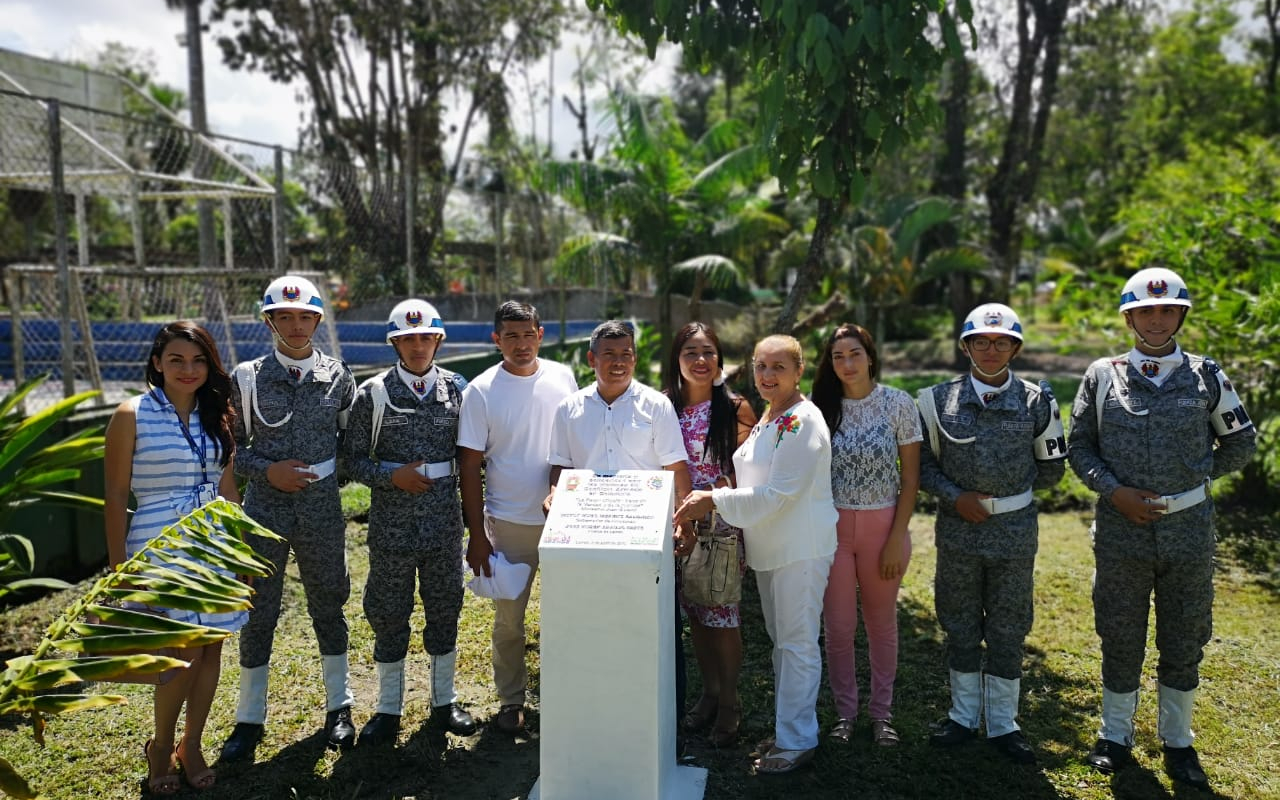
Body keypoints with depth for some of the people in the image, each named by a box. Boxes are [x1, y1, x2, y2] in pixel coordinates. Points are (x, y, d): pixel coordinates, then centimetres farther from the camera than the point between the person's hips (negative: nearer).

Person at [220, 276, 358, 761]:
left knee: (328, 607, 12)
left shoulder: (337, 377, 1)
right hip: (265, 510, 0)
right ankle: (250, 720, 23)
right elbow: (229, 446, 1)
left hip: (322, 511, 1)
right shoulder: (247, 378, -2)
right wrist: (267, 470, -13)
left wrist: (328, 472, -3)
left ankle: (339, 707, 28)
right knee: (258, 613, 8)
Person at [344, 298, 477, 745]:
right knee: (388, 614, 9)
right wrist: (392, 476, -16)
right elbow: (353, 458, 0)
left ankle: (444, 700, 29)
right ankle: (389, 709, 25)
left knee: (445, 609, 12)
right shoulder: (373, 394, -3)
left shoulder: (456, 389, 2)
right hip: (391, 524, -1)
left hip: (445, 522, 2)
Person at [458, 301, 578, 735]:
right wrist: (476, 534, -7)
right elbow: (470, 467, -5)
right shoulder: (481, 391, -7)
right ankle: (511, 700, 27)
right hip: (508, 522, -2)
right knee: (509, 618, 9)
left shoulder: (562, 378, 0)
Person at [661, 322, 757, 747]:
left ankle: (729, 703, 20)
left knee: (722, 614, 1)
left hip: (724, 525, -4)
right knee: (694, 612, 13)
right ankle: (709, 692, 31)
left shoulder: (735, 408, -7)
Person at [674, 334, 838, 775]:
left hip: (801, 549, -9)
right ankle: (786, 727, 32)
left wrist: (714, 501, -20)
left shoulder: (802, 421, -19)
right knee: (780, 640, 18)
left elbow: (778, 493, -23)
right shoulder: (768, 417, 10)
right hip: (770, 547, 9)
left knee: (797, 643, 1)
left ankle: (797, 741, 13)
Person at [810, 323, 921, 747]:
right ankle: (845, 710, 25)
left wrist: (898, 537, -7)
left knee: (882, 621, 12)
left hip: (883, 525, -1)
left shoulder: (899, 404, -6)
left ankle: (881, 711, 28)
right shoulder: (822, 406, -1)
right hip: (832, 526, 1)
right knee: (838, 624, 7)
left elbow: (910, 478, -3)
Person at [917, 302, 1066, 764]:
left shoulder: (1037, 402, -1)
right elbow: (922, 462, 1)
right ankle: (963, 716, 28)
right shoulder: (939, 401, -2)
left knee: (1008, 631, 9)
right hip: (957, 530, 0)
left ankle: (1002, 723, 24)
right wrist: (955, 496, -12)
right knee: (960, 627, 12)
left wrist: (1009, 488, 3)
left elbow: (1052, 469, 7)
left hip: (1015, 531, 0)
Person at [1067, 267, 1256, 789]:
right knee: (1120, 639, 9)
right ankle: (1116, 737, 25)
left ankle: (1178, 742, 27)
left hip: (1189, 530, 1)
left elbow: (1241, 443, 13)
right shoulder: (1101, 377, 1)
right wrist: (1115, 491, -11)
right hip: (1120, 529, -1)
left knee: (1184, 643, 11)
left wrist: (1194, 477, 5)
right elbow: (1080, 446, 2)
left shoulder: (1206, 377, 4)